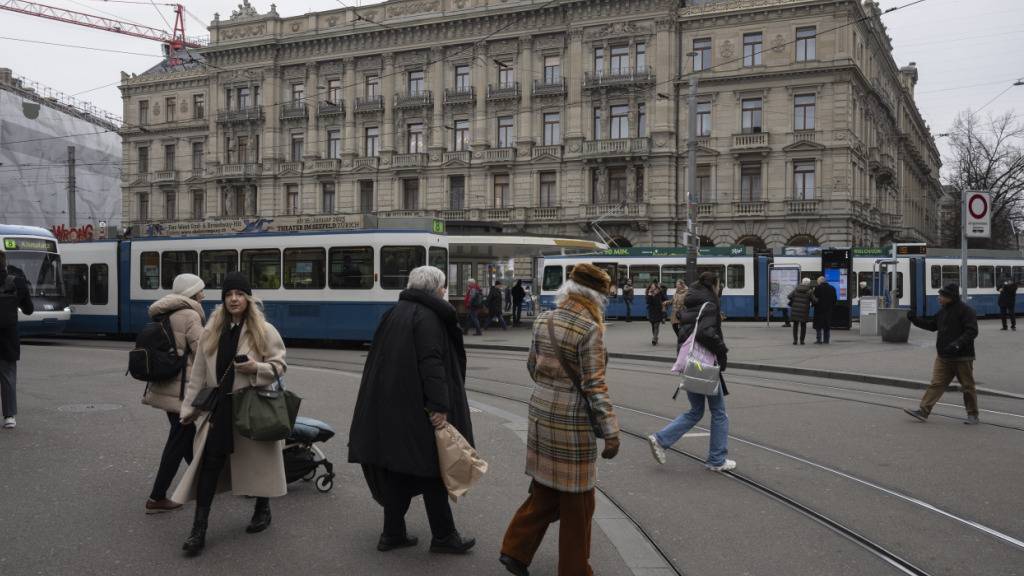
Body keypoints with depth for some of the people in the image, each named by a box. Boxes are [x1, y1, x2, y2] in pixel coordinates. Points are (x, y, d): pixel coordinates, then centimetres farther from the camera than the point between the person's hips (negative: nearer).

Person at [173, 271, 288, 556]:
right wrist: (189, 407, 9)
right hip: (219, 408, 3)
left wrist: (256, 368, -21)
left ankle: (262, 510, 35)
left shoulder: (264, 331, -5)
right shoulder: (212, 331, 7)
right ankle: (198, 530, 2)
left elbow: (280, 366, -3)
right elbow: (199, 373, 10)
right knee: (209, 463, -3)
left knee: (256, 462, 11)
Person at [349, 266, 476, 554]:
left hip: (389, 405, 8)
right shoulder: (428, 317, -13)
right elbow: (431, 363, -22)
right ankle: (443, 536, 12)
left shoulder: (395, 312, 14)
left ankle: (393, 533, 18)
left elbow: (381, 358, 19)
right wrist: (439, 406, -24)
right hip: (417, 408, -8)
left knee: (398, 467, 13)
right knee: (431, 467, 2)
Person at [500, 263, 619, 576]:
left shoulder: (543, 320, 3)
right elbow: (594, 385, -19)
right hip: (572, 421, -7)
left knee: (545, 489, 20)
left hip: (542, 412, 7)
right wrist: (611, 431, -16)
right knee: (576, 500, 8)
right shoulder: (590, 330, -17)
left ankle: (515, 550, 20)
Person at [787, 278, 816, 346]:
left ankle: (795, 340, 6)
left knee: (795, 325, 12)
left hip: (795, 310, 2)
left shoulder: (796, 289, 1)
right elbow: (814, 301, -5)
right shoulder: (809, 291, -5)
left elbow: (789, 296, -4)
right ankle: (802, 341, 10)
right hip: (804, 312, -1)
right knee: (803, 325, 13)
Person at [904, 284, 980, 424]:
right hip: (943, 357, 7)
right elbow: (932, 325, 21)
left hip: (962, 357, -7)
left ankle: (973, 415, 20)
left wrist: (958, 343, -31)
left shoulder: (966, 311, -13)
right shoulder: (943, 310, 11)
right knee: (936, 384, 1)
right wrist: (915, 320, 9)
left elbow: (972, 331, -20)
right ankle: (923, 411, -3)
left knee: (968, 386, 7)